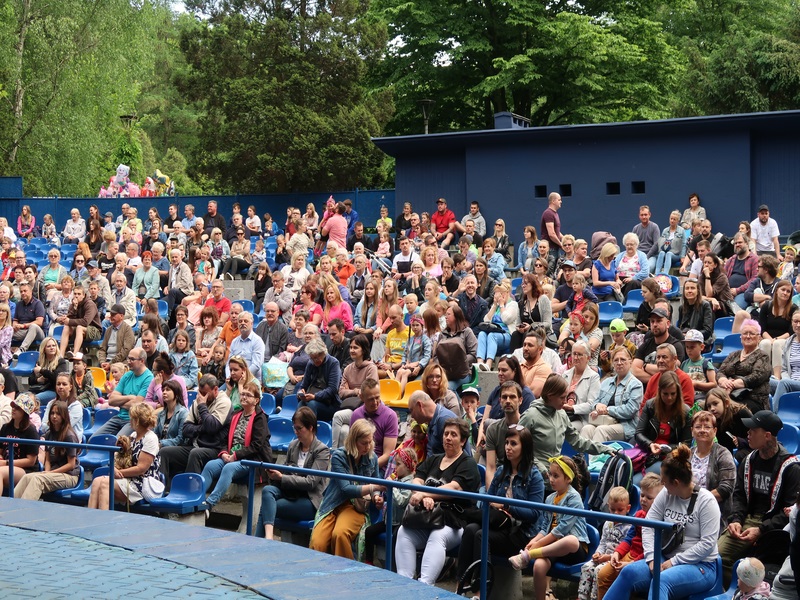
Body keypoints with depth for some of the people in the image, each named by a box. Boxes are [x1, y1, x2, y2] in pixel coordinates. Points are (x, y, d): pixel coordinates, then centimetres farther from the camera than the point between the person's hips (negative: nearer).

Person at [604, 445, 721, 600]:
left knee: (661, 581, -36)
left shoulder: (706, 501, -11)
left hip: (701, 566, -6)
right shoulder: (666, 494, 5)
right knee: (629, 572, -21)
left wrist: (674, 561, -16)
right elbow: (648, 527, 4)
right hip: (667, 560, 6)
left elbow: (707, 544, -15)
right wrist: (652, 558, -11)